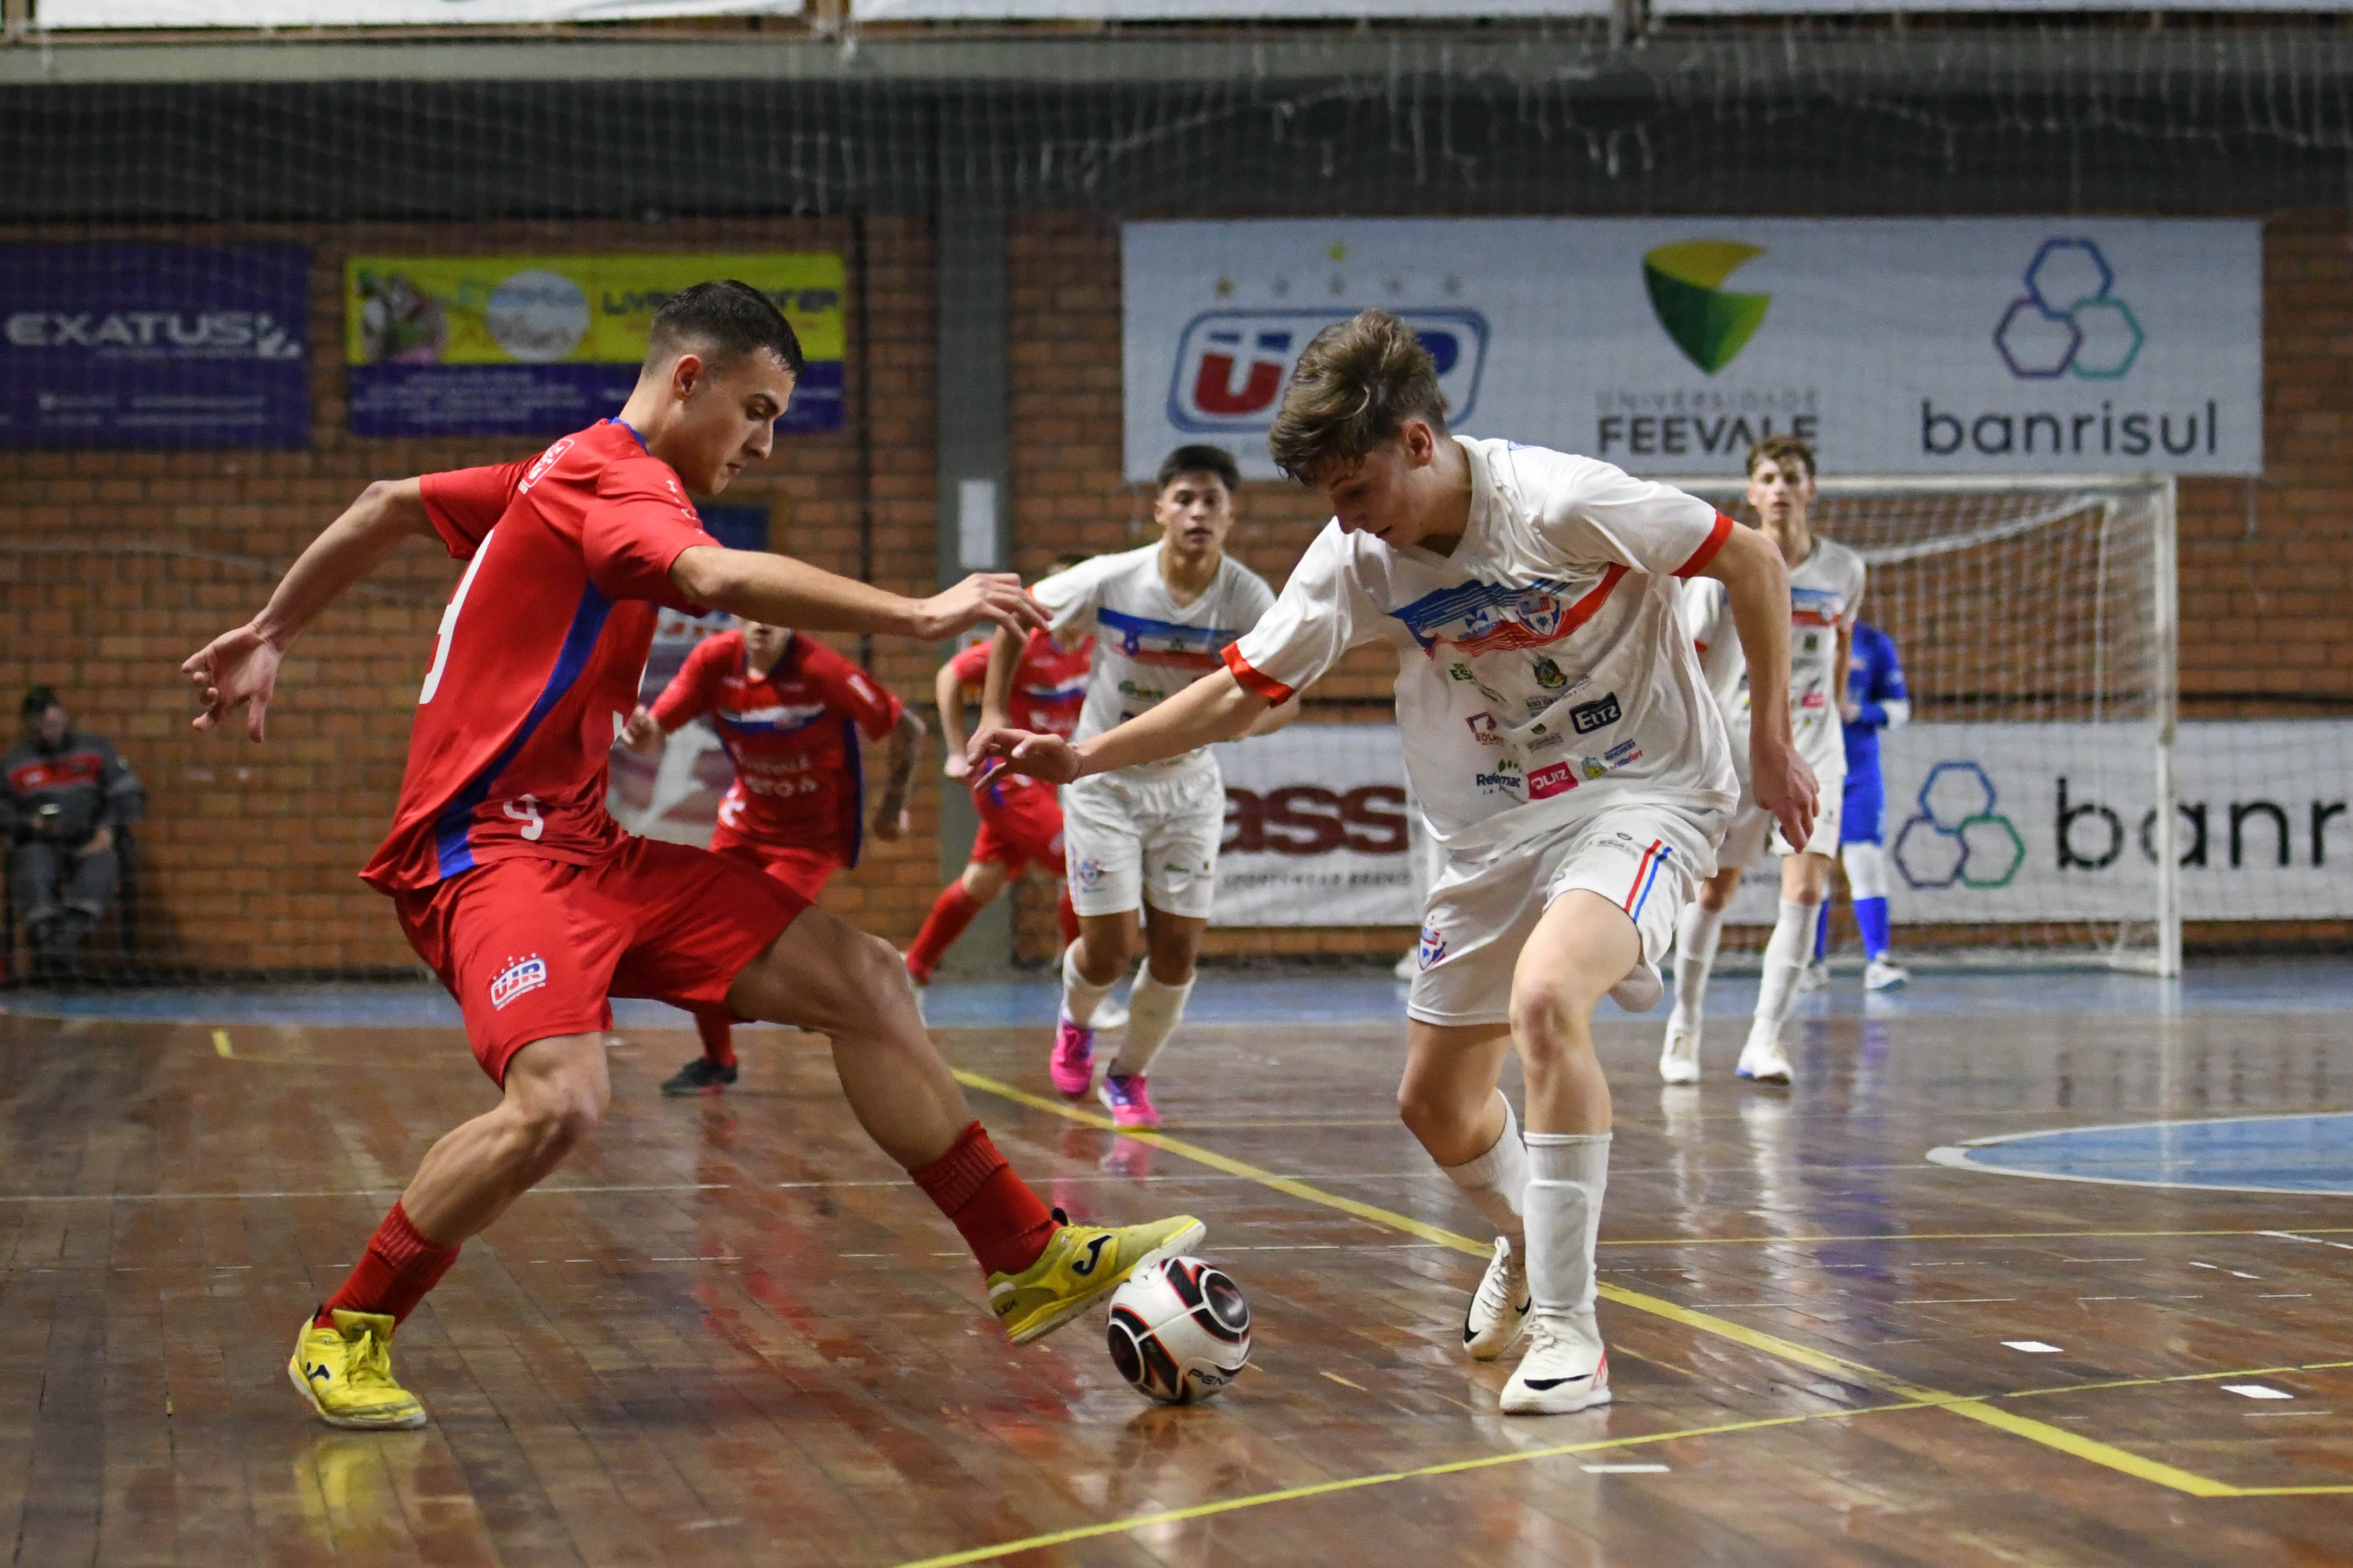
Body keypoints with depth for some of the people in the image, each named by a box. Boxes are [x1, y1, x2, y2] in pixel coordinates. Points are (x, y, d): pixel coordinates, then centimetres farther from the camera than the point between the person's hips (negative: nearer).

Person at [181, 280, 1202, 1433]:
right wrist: (920, 616, -31)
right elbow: (720, 579, -32)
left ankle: (1029, 1259, 8)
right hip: (489, 849, -10)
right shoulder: (610, 474, -12)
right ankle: (345, 1335, -10)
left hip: (586, 848, 10)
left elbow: (385, 507, 25)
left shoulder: (564, 475, 18)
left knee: (861, 981, 2)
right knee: (558, 1099, -33)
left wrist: (271, 634, 30)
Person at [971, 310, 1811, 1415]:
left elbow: (1753, 563, -11)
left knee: (1544, 999, -33)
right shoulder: (1358, 558, -7)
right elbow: (1243, 690, 2)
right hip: (1497, 825, 6)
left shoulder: (1563, 505, -23)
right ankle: (1527, 1245, 42)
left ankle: (1565, 1325, -24)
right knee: (1436, 1103, 8)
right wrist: (1083, 757, -7)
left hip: (1640, 793, -6)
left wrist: (1771, 739, -9)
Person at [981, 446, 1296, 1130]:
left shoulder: (1248, 598, -16)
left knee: (1178, 949, -2)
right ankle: (1075, 1025, 33)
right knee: (1110, 948, -4)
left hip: (1188, 785, 2)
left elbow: (1284, 699, -18)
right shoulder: (1110, 581, -18)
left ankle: (1129, 1074, 24)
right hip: (1105, 782, -2)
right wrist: (994, 713, -10)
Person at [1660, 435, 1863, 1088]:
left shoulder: (1844, 569, 1)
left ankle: (1764, 1041, -8)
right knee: (1713, 890, 6)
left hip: (1812, 752, 2)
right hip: (1733, 750, -1)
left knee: (1806, 889, -13)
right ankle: (1684, 1024, 27)